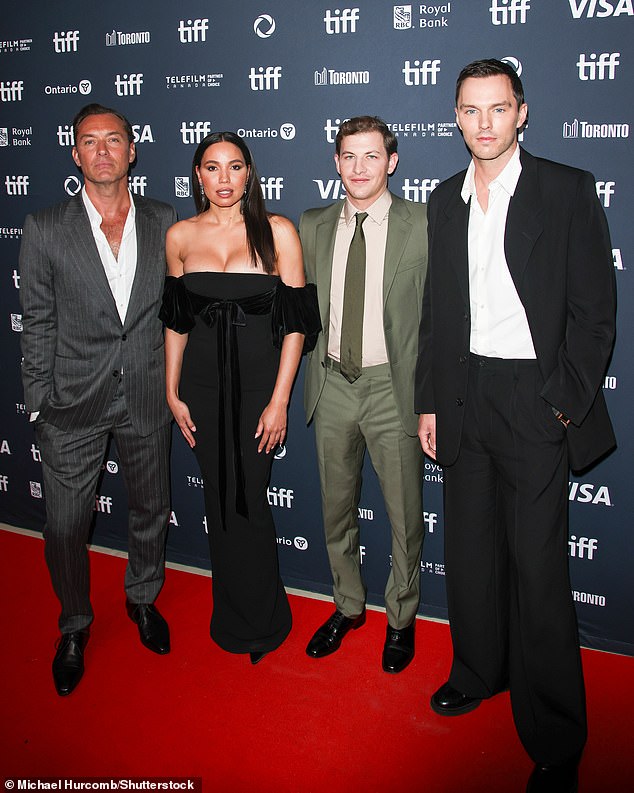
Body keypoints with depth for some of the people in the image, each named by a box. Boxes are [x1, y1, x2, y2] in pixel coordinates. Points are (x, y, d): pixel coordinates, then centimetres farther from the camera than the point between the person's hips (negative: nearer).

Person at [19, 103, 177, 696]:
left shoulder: (163, 223, 1)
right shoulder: (45, 230, -5)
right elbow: (38, 325, -2)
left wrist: (175, 381, 6)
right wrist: (38, 405, -3)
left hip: (146, 397, 2)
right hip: (74, 403, -2)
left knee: (150, 509, 17)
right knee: (66, 524, 6)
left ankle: (143, 598, 44)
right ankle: (74, 627, 32)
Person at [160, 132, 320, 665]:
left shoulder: (278, 232, -4)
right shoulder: (180, 236, 5)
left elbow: (295, 322, -6)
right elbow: (175, 320, 10)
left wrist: (279, 400, -10)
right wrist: (173, 392, 6)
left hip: (259, 382, -3)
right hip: (202, 384, 3)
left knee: (248, 500, 0)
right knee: (219, 499, 11)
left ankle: (261, 620, 25)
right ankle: (232, 616, 32)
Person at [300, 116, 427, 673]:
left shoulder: (422, 226, -6)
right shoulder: (313, 226, 6)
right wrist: (315, 364, 5)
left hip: (393, 386, -4)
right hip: (332, 384, 4)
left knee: (405, 514, 8)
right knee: (337, 508, 16)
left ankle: (401, 618, 30)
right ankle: (348, 606, 37)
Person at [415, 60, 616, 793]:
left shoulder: (567, 191, -3)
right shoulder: (445, 201, 11)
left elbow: (594, 310, -5)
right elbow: (434, 311, 13)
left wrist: (566, 403, -11)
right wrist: (429, 401, 10)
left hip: (534, 398, -4)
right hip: (463, 395, 5)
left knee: (537, 562, -2)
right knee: (470, 548, 14)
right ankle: (479, 671, 36)